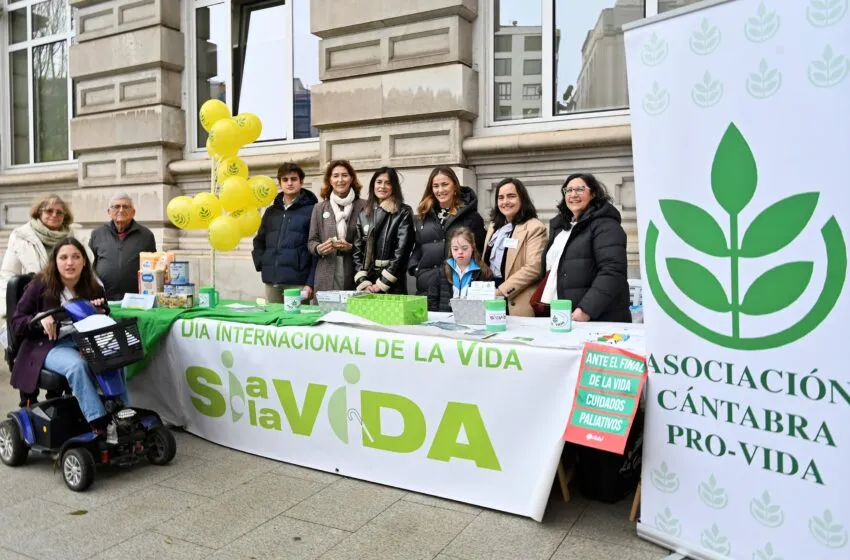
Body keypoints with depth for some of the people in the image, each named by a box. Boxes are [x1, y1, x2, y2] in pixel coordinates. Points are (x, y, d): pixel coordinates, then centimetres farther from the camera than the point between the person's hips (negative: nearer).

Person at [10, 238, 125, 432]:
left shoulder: (93, 287, 7)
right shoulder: (41, 285, -3)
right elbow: (16, 322, 1)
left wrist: (100, 313, -10)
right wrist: (39, 319, -20)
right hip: (49, 345, -3)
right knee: (77, 365, -37)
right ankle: (100, 425, -41)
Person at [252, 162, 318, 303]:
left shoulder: (311, 210, -2)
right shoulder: (271, 211, 16)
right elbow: (259, 241, 24)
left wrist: (311, 282, -14)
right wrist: (261, 264, 7)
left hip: (298, 282, -5)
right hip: (271, 282, 5)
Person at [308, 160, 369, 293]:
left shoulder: (363, 207, 2)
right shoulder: (319, 208, 11)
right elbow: (311, 241, 13)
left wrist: (351, 247, -12)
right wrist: (319, 248, -8)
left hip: (354, 276, -2)